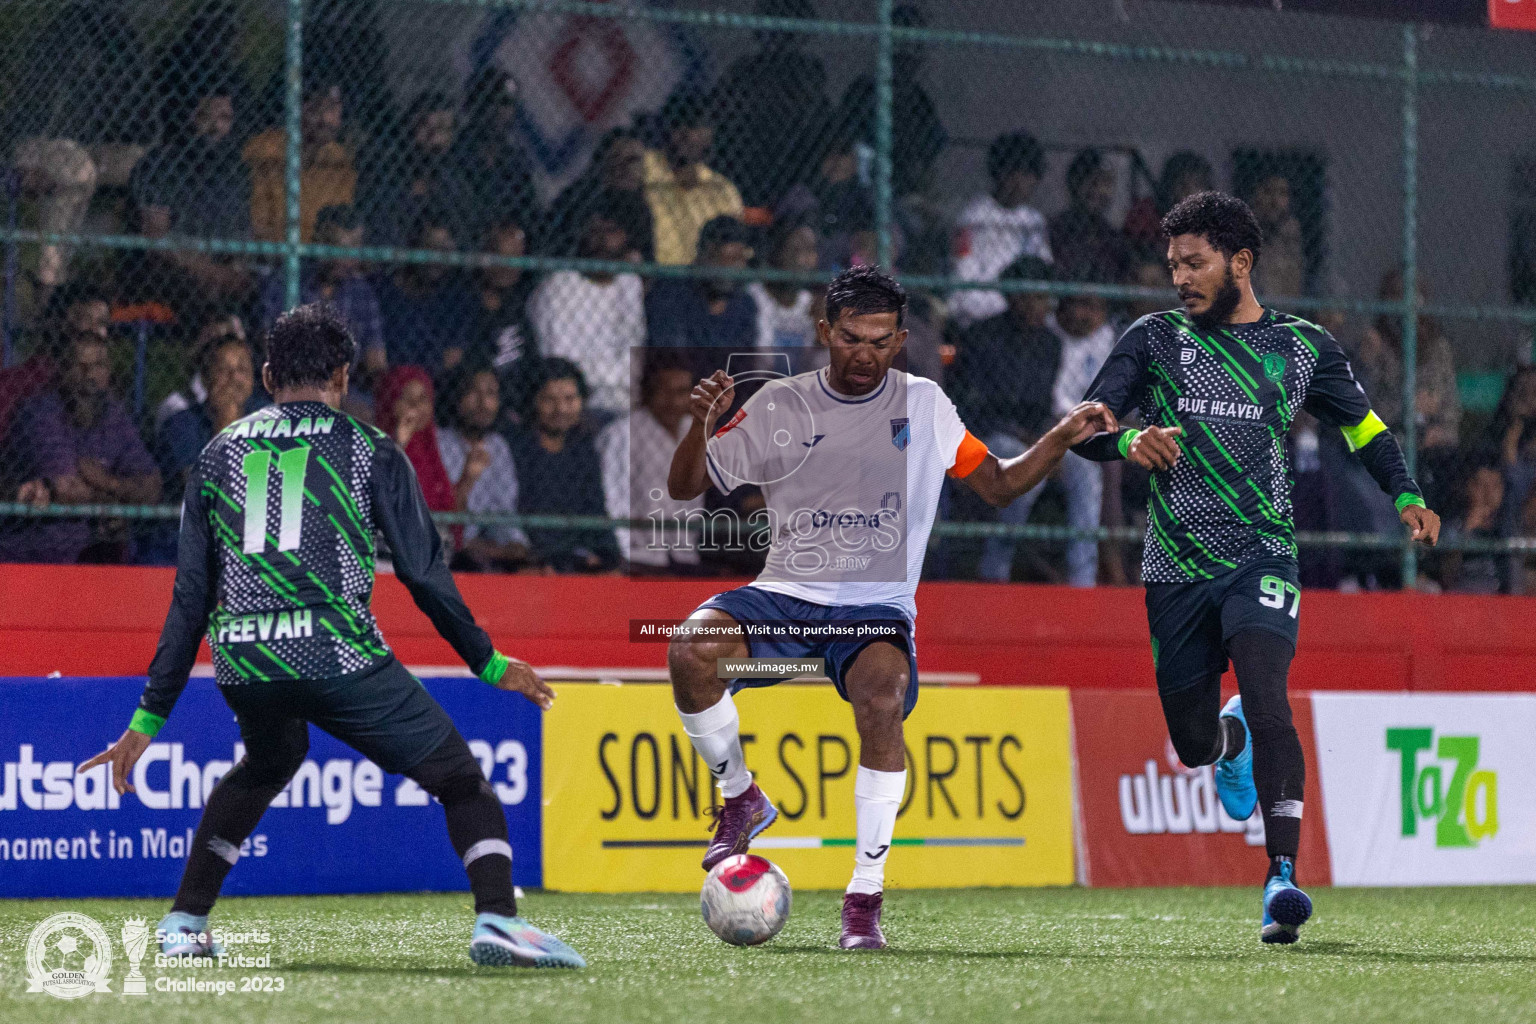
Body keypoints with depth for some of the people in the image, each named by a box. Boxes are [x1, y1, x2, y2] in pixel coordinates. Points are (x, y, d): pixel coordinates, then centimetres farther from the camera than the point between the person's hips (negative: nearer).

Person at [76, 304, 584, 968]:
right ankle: (496, 919, -20)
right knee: (459, 778, 3)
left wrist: (151, 716, 20)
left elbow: (190, 597, 17)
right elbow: (424, 574, 6)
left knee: (267, 762, 35)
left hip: (241, 664, 5)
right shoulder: (370, 450, 10)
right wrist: (489, 664, 17)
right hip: (338, 656, -4)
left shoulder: (218, 455, 19)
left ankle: (183, 924, 29)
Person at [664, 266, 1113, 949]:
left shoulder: (924, 405, 8)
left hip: (878, 609, -1)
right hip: (784, 596, 1)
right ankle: (741, 799, -3)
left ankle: (866, 894, -26)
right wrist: (700, 426, -15)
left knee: (881, 701, -34)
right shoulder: (780, 406, 4)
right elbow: (685, 488, 6)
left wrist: (1062, 439, 0)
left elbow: (999, 487, 16)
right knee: (690, 651, -29)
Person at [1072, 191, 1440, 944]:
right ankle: (1231, 739, 50)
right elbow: (1085, 425, 1)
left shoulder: (1301, 347, 6)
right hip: (1176, 567, 2)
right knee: (1193, 742, 9)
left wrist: (1406, 497, 4)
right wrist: (1128, 440, -22)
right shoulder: (1154, 339, 6)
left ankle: (1283, 880, -28)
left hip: (1261, 557, -2)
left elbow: (1362, 423, 21)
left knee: (1266, 701, -25)